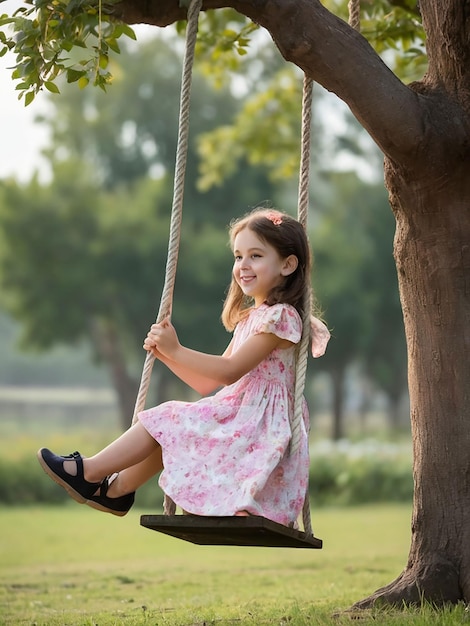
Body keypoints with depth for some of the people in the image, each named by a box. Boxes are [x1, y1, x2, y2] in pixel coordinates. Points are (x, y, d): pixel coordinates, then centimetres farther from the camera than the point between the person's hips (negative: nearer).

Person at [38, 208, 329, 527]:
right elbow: (209, 383, 16)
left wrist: (176, 350, -13)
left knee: (166, 420, -11)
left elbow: (230, 371, -18)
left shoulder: (280, 316, -11)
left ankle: (90, 472, -5)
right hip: (239, 416, 9)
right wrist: (165, 353, 4)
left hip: (258, 425, -9)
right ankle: (116, 489, 1)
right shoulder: (249, 319, 20)